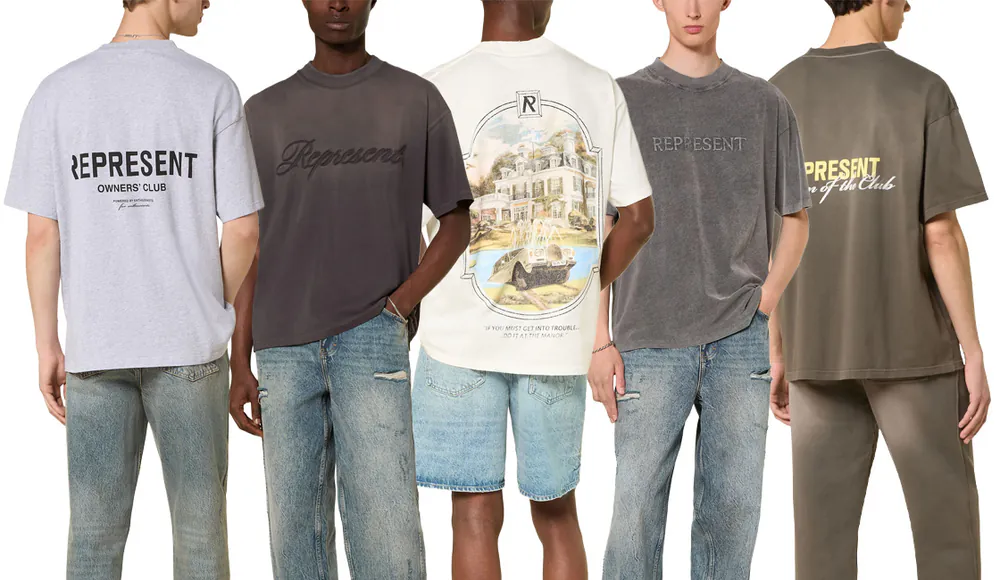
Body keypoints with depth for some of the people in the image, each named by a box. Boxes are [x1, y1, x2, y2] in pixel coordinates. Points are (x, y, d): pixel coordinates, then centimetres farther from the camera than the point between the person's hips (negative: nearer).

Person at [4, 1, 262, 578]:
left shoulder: (59, 92, 1)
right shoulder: (212, 90, -5)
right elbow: (243, 230, -5)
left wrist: (47, 345, 7)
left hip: (93, 346, 2)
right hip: (190, 345, -2)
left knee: (94, 531, 7)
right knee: (199, 525, 8)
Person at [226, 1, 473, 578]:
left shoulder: (417, 100, 7)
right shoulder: (266, 112, 12)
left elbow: (456, 223, 10)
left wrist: (402, 304, -5)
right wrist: (240, 364, 7)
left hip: (373, 338, -2)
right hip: (284, 350, 3)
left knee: (387, 532, -11)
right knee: (296, 529, 4)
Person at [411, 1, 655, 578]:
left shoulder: (439, 91, -8)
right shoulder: (600, 88, 0)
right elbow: (638, 219, 3)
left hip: (465, 335, -2)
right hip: (563, 337, 3)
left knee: (477, 515, 5)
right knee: (557, 513, 15)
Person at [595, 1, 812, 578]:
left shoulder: (766, 104, 9)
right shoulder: (624, 101, 5)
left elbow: (796, 221, 15)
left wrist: (764, 306, 0)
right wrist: (600, 341, -1)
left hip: (741, 342, 2)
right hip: (650, 342, -1)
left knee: (733, 509, 4)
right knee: (637, 509, -4)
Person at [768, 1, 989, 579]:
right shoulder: (922, 92, -10)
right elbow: (941, 234, -13)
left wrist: (777, 356, 11)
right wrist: (973, 354, -7)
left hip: (817, 351, 4)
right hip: (914, 346, -3)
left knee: (826, 533, 6)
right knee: (946, 528, 9)